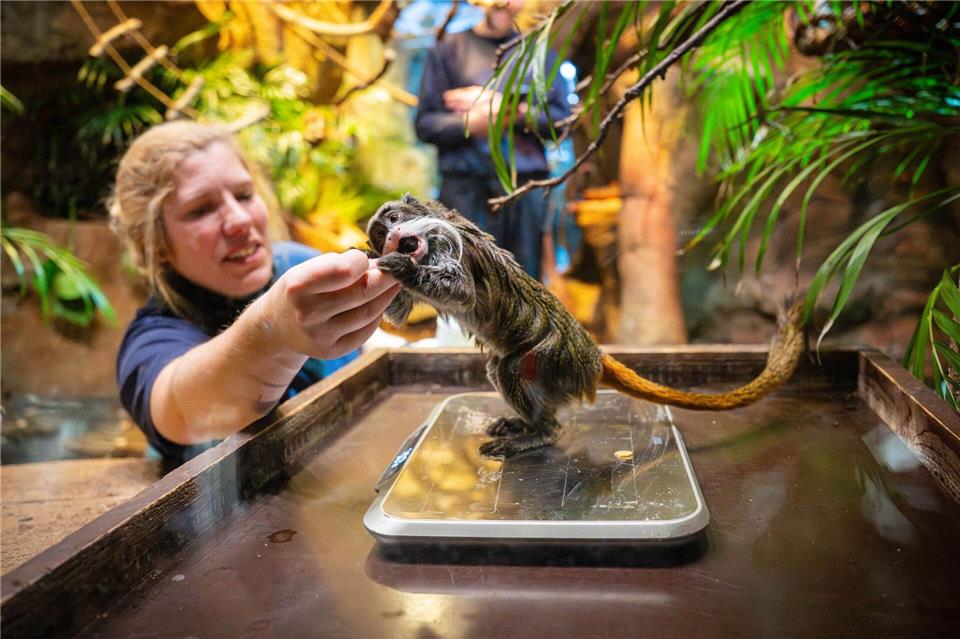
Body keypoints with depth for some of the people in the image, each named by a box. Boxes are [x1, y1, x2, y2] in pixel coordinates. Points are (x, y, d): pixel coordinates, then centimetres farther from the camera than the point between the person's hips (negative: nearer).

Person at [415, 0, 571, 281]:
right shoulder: (448, 50, 12)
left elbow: (560, 116, 7)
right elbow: (425, 123, 4)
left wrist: (507, 111, -5)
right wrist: (471, 123, -13)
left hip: (525, 185, 2)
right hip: (466, 186, -2)